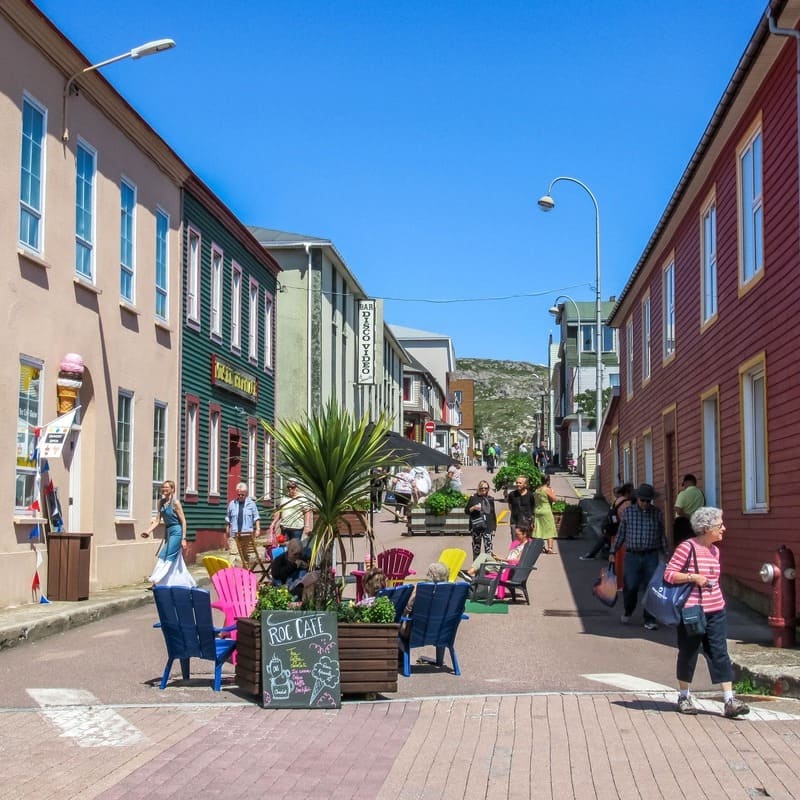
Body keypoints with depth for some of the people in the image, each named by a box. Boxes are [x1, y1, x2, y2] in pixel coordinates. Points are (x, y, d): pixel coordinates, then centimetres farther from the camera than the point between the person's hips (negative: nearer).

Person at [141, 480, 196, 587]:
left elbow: (183, 521, -12)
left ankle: (158, 581, -11)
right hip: (167, 532, 8)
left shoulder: (175, 502, -13)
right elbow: (157, 520, 8)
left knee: (169, 557, -10)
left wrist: (183, 539, -16)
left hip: (176, 531, -8)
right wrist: (148, 531, -6)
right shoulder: (161, 502, 7)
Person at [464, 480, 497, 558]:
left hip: (488, 527, 1)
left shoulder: (490, 499, 11)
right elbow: (466, 511, 6)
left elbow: (493, 514, 15)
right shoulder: (473, 498, 5)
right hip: (476, 527, -1)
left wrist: (494, 528, 10)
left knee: (488, 549, -10)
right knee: (476, 549, 3)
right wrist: (473, 508, -13)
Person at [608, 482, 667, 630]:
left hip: (651, 556, 0)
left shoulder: (657, 513, 6)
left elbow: (662, 535, 13)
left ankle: (650, 620, 7)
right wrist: (613, 552, 9)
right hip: (632, 556, 0)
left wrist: (665, 554, 8)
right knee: (630, 587, -3)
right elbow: (620, 533, 11)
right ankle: (628, 611, 26)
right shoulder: (629, 512, 5)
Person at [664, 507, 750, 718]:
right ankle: (684, 697, 23)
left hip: (716, 611, 6)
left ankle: (730, 701, -3)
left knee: (720, 654, 0)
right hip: (690, 611, -6)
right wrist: (692, 577, -22)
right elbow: (669, 574, -13)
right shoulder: (687, 547, -12)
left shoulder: (714, 550, 10)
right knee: (688, 654, 8)